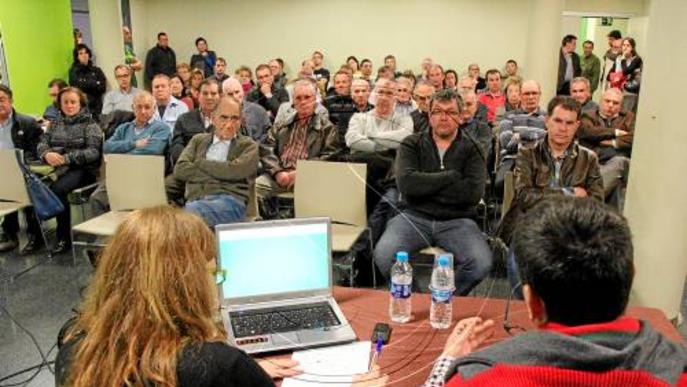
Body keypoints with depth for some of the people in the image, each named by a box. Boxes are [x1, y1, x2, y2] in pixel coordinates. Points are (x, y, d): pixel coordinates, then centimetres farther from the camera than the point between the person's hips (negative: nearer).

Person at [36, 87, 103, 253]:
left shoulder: (90, 124, 2)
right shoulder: (56, 124, 20)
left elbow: (94, 152, -10)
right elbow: (41, 144, 12)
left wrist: (66, 158, -19)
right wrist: (47, 154, -13)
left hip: (82, 169, -5)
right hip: (58, 168, 5)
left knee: (57, 189, -32)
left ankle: (64, 237, -19)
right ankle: (35, 232, -8)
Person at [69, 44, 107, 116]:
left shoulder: (96, 70, 12)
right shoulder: (74, 71, 7)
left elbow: (103, 87, 2)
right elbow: (77, 86, -6)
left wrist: (86, 85, -5)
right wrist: (95, 84, 0)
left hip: (96, 107, 2)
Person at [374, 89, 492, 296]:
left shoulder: (471, 149, 9)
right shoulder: (412, 144, 10)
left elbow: (473, 192, -9)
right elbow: (406, 183, -10)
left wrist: (425, 186, -8)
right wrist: (451, 176, -7)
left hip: (456, 221, 0)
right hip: (414, 216, 0)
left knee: (482, 263, -27)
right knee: (383, 255, -27)